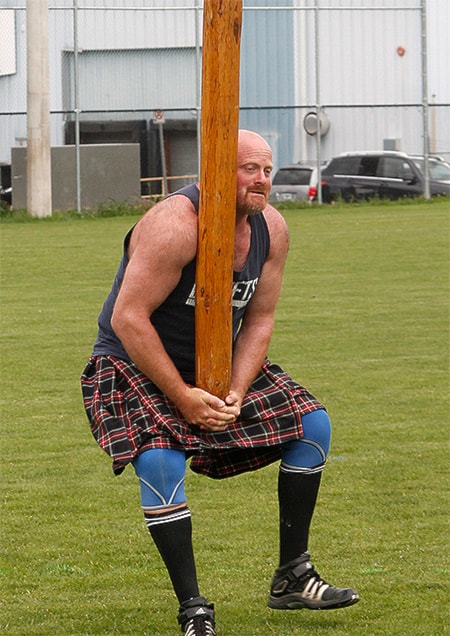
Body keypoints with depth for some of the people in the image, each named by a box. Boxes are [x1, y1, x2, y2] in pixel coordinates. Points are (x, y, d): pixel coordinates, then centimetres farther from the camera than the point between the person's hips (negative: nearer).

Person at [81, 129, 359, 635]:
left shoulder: (271, 229, -5)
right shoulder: (175, 225, -28)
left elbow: (259, 320, 0)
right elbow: (128, 318, -28)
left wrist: (236, 394, -16)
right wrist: (182, 398, -26)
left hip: (218, 366, 7)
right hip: (135, 367, -7)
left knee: (313, 424, -1)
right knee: (161, 462, -32)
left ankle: (292, 577, 8)